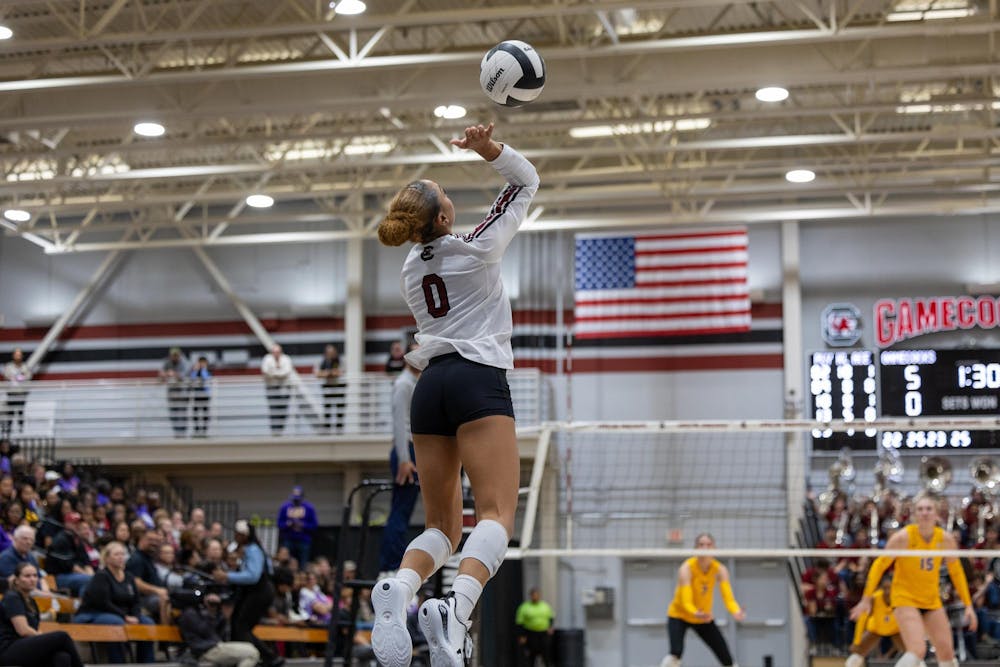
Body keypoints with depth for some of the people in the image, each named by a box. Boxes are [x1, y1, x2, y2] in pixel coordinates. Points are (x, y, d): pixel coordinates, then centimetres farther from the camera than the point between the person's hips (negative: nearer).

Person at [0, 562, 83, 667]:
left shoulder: (30, 601, 20)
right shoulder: (12, 598, -7)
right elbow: (23, 630, -17)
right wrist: (50, 639, -8)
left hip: (26, 649, 8)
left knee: (62, 657, -24)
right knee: (62, 637, -24)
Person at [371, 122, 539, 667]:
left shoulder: (411, 270, 17)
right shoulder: (476, 248, 2)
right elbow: (526, 181, 11)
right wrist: (489, 148, 0)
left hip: (430, 387, 6)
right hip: (479, 381, -6)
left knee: (442, 526, 8)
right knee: (496, 514, -16)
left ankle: (398, 587, -25)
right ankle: (455, 607, -44)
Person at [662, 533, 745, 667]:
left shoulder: (720, 570, -14)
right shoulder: (686, 568, -26)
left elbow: (728, 598, -23)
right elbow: (686, 601, -34)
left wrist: (736, 612, -46)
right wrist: (696, 614, -56)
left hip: (705, 618, 4)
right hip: (679, 616, -4)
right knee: (676, 652, -29)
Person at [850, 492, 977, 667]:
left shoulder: (945, 539, -4)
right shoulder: (903, 537, -17)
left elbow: (956, 572, 9)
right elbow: (879, 565, -11)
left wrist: (968, 605, 7)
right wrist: (866, 599, -13)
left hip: (932, 601, 5)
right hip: (906, 598, -5)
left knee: (947, 652, 5)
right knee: (917, 650, -23)